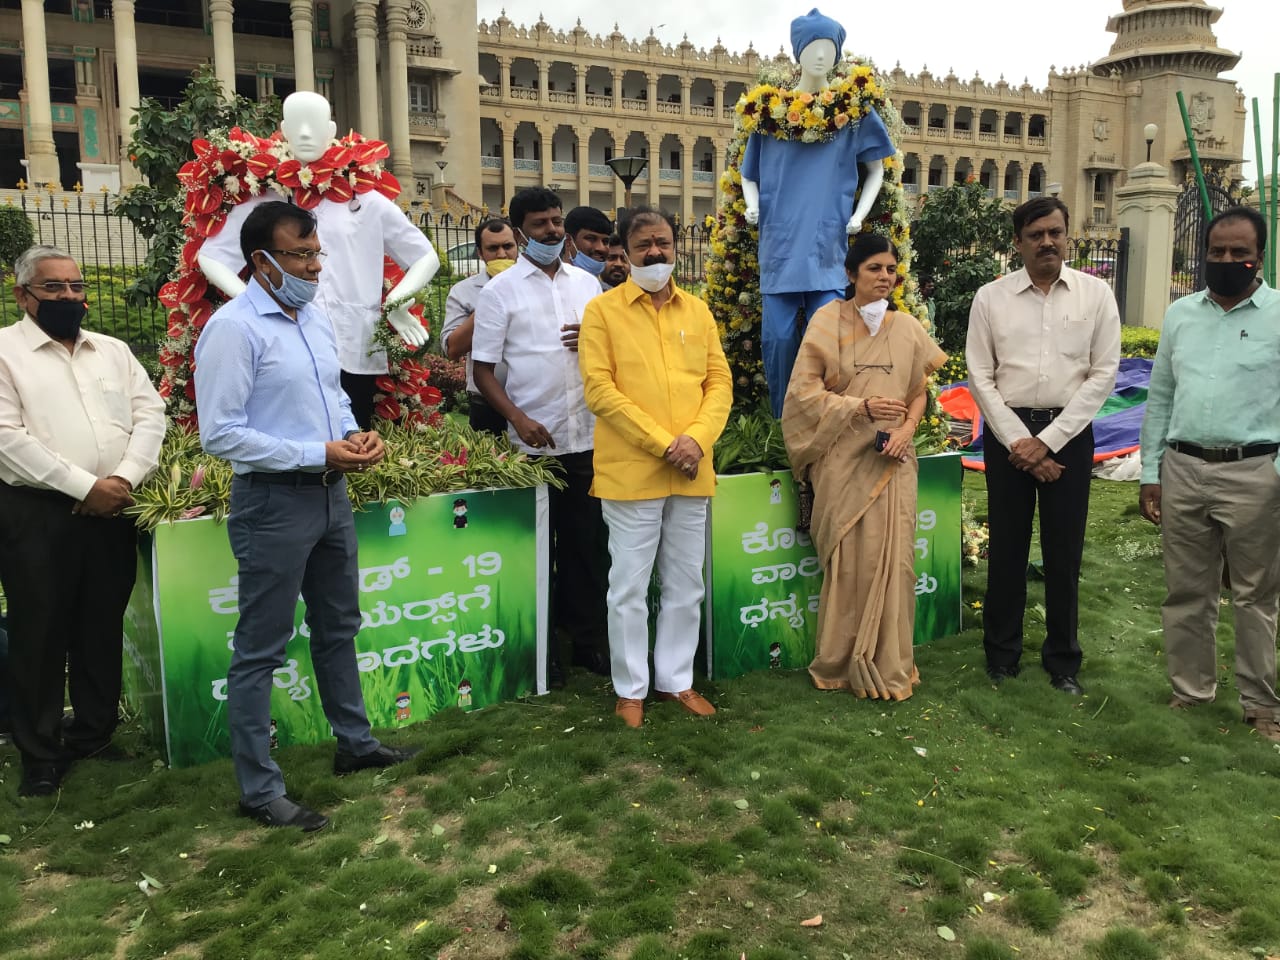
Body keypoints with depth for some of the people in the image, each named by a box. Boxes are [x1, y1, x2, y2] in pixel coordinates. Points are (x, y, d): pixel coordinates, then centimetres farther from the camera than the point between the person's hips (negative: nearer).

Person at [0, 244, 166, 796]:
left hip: (111, 511, 4)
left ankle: (94, 737, 27)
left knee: (102, 629, 12)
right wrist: (84, 486, -16)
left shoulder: (114, 351, 13)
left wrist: (125, 478, -11)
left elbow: (150, 413, 5)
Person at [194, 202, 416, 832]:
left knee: (338, 628, 20)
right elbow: (219, 434, -20)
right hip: (273, 502, -8)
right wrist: (317, 455, -21)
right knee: (260, 650, 3)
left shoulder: (317, 319, 10)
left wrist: (357, 435, -1)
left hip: (331, 493, 9)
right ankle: (259, 790, 15)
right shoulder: (234, 328, -15)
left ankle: (355, 743, 37)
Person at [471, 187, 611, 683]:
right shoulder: (501, 290, 0)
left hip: (589, 437, 3)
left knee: (588, 542, 10)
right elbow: (483, 368, -2)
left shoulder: (587, 283, 11)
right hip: (534, 440, -3)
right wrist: (519, 419, -16)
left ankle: (589, 639, 24)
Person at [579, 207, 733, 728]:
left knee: (686, 585, 13)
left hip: (692, 473, 4)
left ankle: (676, 679, 28)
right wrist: (662, 444, -16)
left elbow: (720, 381, 8)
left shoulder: (697, 310, 12)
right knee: (630, 587, 4)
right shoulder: (603, 309, -1)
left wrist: (696, 438, -10)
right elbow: (599, 389, -10)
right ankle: (631, 688, 19)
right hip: (630, 472, -4)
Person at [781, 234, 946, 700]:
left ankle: (886, 664, 15)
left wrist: (906, 428, -8)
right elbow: (804, 390, -5)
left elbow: (920, 391, 12)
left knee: (891, 557, 1)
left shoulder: (907, 328, 8)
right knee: (846, 558, 2)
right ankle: (843, 662, 16)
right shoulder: (828, 322, -1)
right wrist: (862, 407, -14)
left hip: (892, 460, 3)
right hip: (842, 459, -2)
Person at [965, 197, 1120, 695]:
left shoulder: (1095, 294, 1)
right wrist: (1018, 440, -10)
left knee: (1064, 551, 7)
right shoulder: (991, 297, 1)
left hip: (1069, 433, 0)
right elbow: (980, 376, -1)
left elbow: (1104, 373, -3)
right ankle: (1001, 653, 23)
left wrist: (1047, 440, -10)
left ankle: (1063, 660, 22)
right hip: (1007, 432, 0)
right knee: (1006, 546, 8)